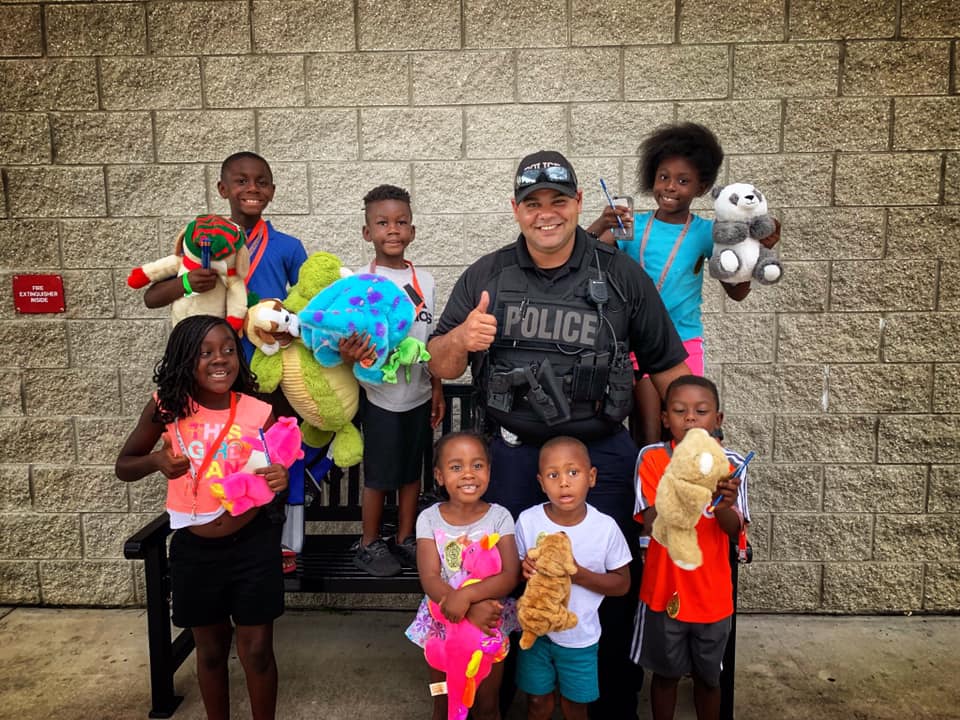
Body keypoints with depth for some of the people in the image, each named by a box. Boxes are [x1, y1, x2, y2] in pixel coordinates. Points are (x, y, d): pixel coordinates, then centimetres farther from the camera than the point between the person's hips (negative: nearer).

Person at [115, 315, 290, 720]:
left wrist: (281, 479, -24)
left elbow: (276, 470, 0)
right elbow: (123, 467, 1)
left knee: (256, 651, 11)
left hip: (252, 545, -1)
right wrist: (157, 461, -21)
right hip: (194, 550, 1)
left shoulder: (259, 413, -13)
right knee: (211, 650, 19)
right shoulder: (166, 407, -11)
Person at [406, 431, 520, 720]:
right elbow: (430, 579, -17)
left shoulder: (499, 516, -13)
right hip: (442, 622, 1)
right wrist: (470, 609, -31)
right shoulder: (429, 519, -11)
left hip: (490, 622, 0)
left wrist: (466, 595, -35)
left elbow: (510, 576, -20)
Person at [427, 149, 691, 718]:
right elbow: (440, 368, 4)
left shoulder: (622, 275, -1)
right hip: (514, 453, 1)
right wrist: (459, 339, -19)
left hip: (604, 454, -1)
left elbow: (667, 366, 6)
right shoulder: (487, 276, 2)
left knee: (612, 585, 8)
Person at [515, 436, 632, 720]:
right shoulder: (528, 520, -16)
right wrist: (524, 570, -27)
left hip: (580, 636, 0)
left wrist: (580, 574, -24)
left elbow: (622, 583, -8)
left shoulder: (605, 527, -18)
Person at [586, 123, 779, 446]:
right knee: (648, 439, 2)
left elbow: (736, 291, 0)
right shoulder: (632, 225, -1)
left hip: (685, 344, 1)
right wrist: (600, 225, -27)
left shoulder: (705, 232, -2)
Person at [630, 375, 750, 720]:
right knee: (665, 674, 17)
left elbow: (733, 530, -15)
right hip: (664, 590, -1)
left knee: (708, 676, 19)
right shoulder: (652, 457, -12)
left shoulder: (730, 464, -7)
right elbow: (651, 524, -20)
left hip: (712, 594, 1)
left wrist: (723, 506, -37)